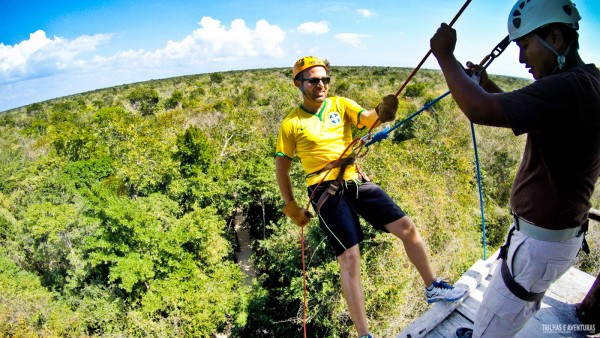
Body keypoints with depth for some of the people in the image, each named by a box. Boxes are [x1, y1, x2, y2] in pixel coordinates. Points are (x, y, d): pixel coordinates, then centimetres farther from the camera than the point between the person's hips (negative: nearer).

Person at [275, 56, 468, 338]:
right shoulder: (291, 124, 0)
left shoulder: (340, 105, 8)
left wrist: (381, 111, -34)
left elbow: (367, 118, -11)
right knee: (350, 259, -10)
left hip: (356, 182, 4)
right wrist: (292, 207, 4)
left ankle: (433, 288, 26)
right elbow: (281, 168, 5)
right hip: (326, 191, -4)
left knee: (406, 226, 1)